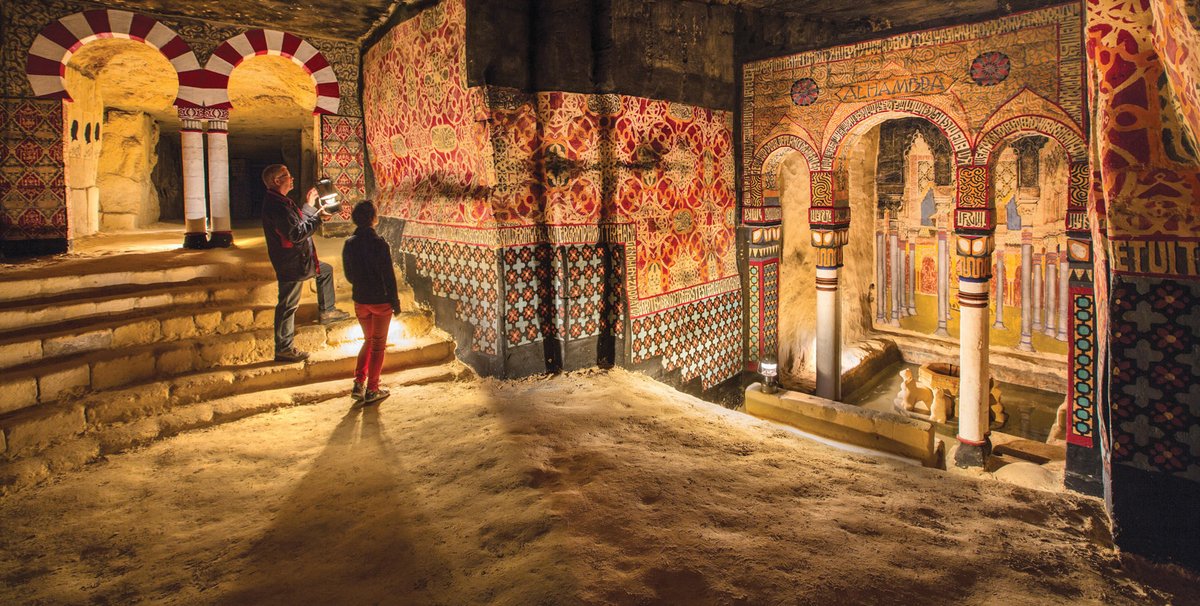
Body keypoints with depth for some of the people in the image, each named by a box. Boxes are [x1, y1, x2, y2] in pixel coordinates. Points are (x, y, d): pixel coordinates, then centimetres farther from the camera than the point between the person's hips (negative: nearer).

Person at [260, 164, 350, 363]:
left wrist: (309, 205, 22)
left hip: (299, 260, 11)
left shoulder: (280, 201, 12)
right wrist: (317, 218, -20)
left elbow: (297, 222, 20)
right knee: (287, 305, -3)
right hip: (290, 264, -11)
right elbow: (296, 234, -28)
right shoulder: (276, 205, -23)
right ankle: (284, 350, 5)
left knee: (325, 270, 28)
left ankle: (327, 311, 36)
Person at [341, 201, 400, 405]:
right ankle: (372, 390, 12)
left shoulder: (349, 244, -1)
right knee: (378, 344, 8)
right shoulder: (379, 244, -17)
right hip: (381, 300, -5)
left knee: (368, 340, 21)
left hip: (360, 300, 5)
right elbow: (388, 275, -15)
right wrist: (395, 301, -6)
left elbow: (348, 274, 7)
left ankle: (359, 384, 14)